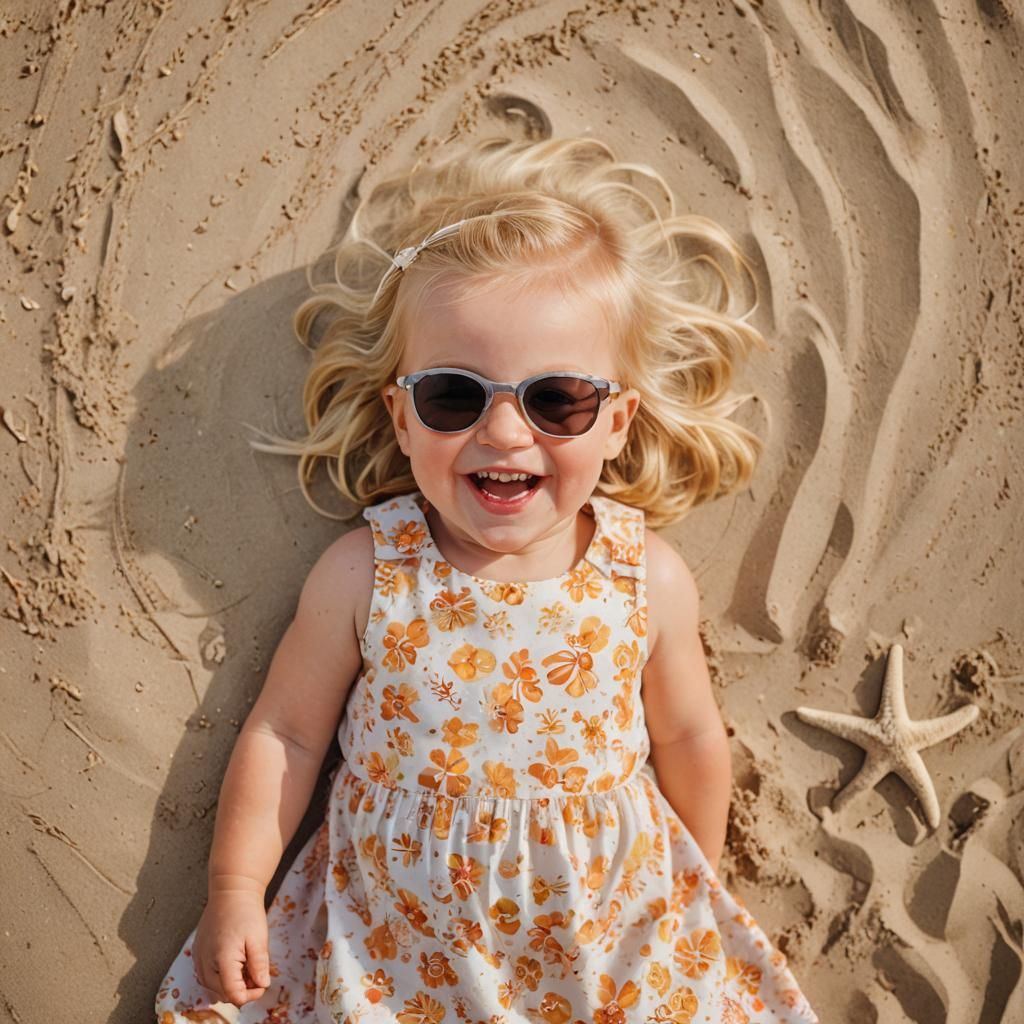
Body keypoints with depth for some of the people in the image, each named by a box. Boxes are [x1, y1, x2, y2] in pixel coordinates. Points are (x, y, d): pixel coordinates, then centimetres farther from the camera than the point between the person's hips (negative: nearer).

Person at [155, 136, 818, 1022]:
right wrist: (236, 891, -2)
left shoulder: (650, 582, -17)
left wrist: (700, 881, 12)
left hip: (603, 917, 1)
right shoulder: (364, 577, -20)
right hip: (398, 929, 0)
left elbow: (688, 737, -1)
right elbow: (286, 731, -6)